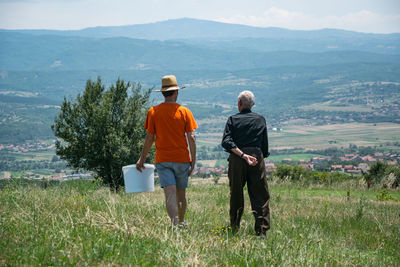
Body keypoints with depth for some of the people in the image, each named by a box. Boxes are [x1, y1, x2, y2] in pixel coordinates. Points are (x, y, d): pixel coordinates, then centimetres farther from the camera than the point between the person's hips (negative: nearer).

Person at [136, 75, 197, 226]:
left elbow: (149, 138, -1)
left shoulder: (153, 112, -2)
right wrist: (193, 160, 2)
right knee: (181, 193, 16)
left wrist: (142, 159, 8)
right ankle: (181, 222, 31)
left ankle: (175, 223, -19)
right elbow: (191, 138, -5)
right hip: (182, 158, 1)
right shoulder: (184, 112, -3)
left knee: (170, 194, -5)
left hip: (163, 160, 0)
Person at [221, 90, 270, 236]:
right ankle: (262, 230, -6)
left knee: (236, 195, 10)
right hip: (257, 158, 1)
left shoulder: (233, 119, 3)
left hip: (237, 159, 0)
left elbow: (226, 142, -10)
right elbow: (265, 145, 9)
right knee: (260, 196, 2)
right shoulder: (261, 119, 9)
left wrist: (243, 155, -15)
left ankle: (234, 228, 16)